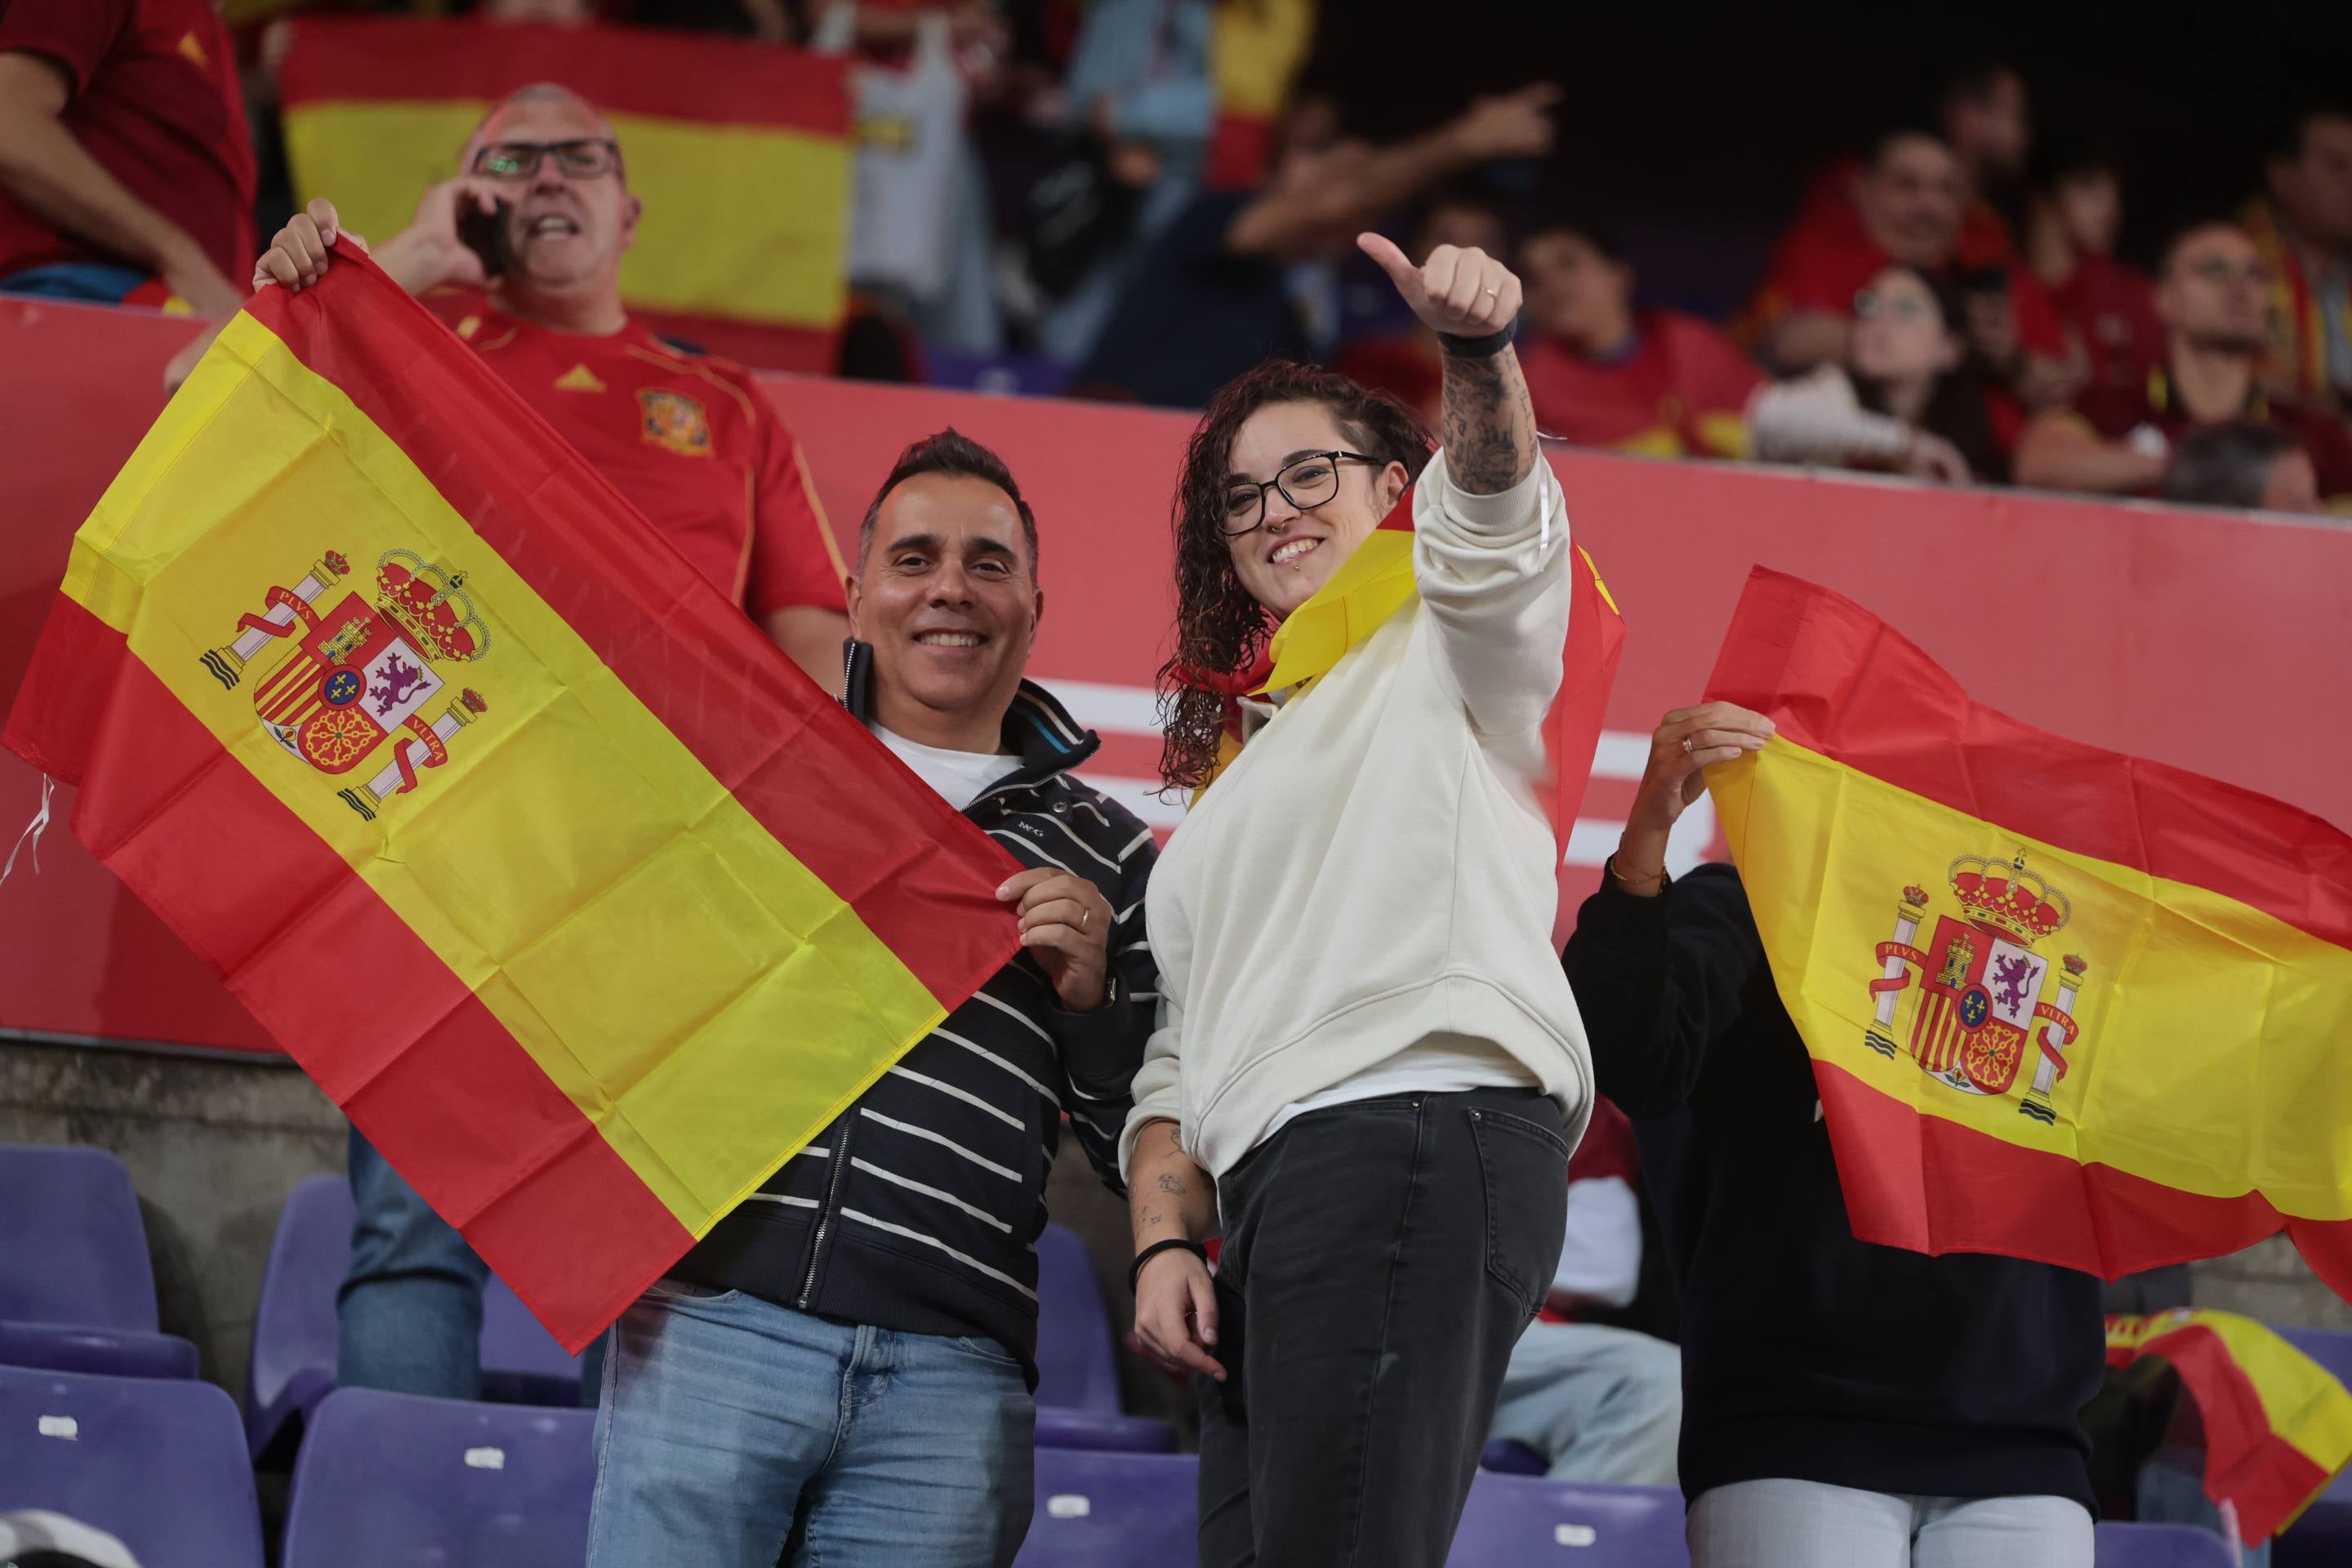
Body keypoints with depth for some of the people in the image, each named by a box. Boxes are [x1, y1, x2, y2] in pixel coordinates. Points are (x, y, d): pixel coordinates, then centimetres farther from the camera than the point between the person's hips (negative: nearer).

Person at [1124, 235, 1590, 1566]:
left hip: (1422, 1125, -8)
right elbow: (1183, 1050, 29)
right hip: (1274, 1183, 8)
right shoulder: (1238, 763, 33)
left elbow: (1493, 523, -12)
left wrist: (1479, 350, -32)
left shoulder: (1444, 656, 13)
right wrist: (1166, 1240, 11)